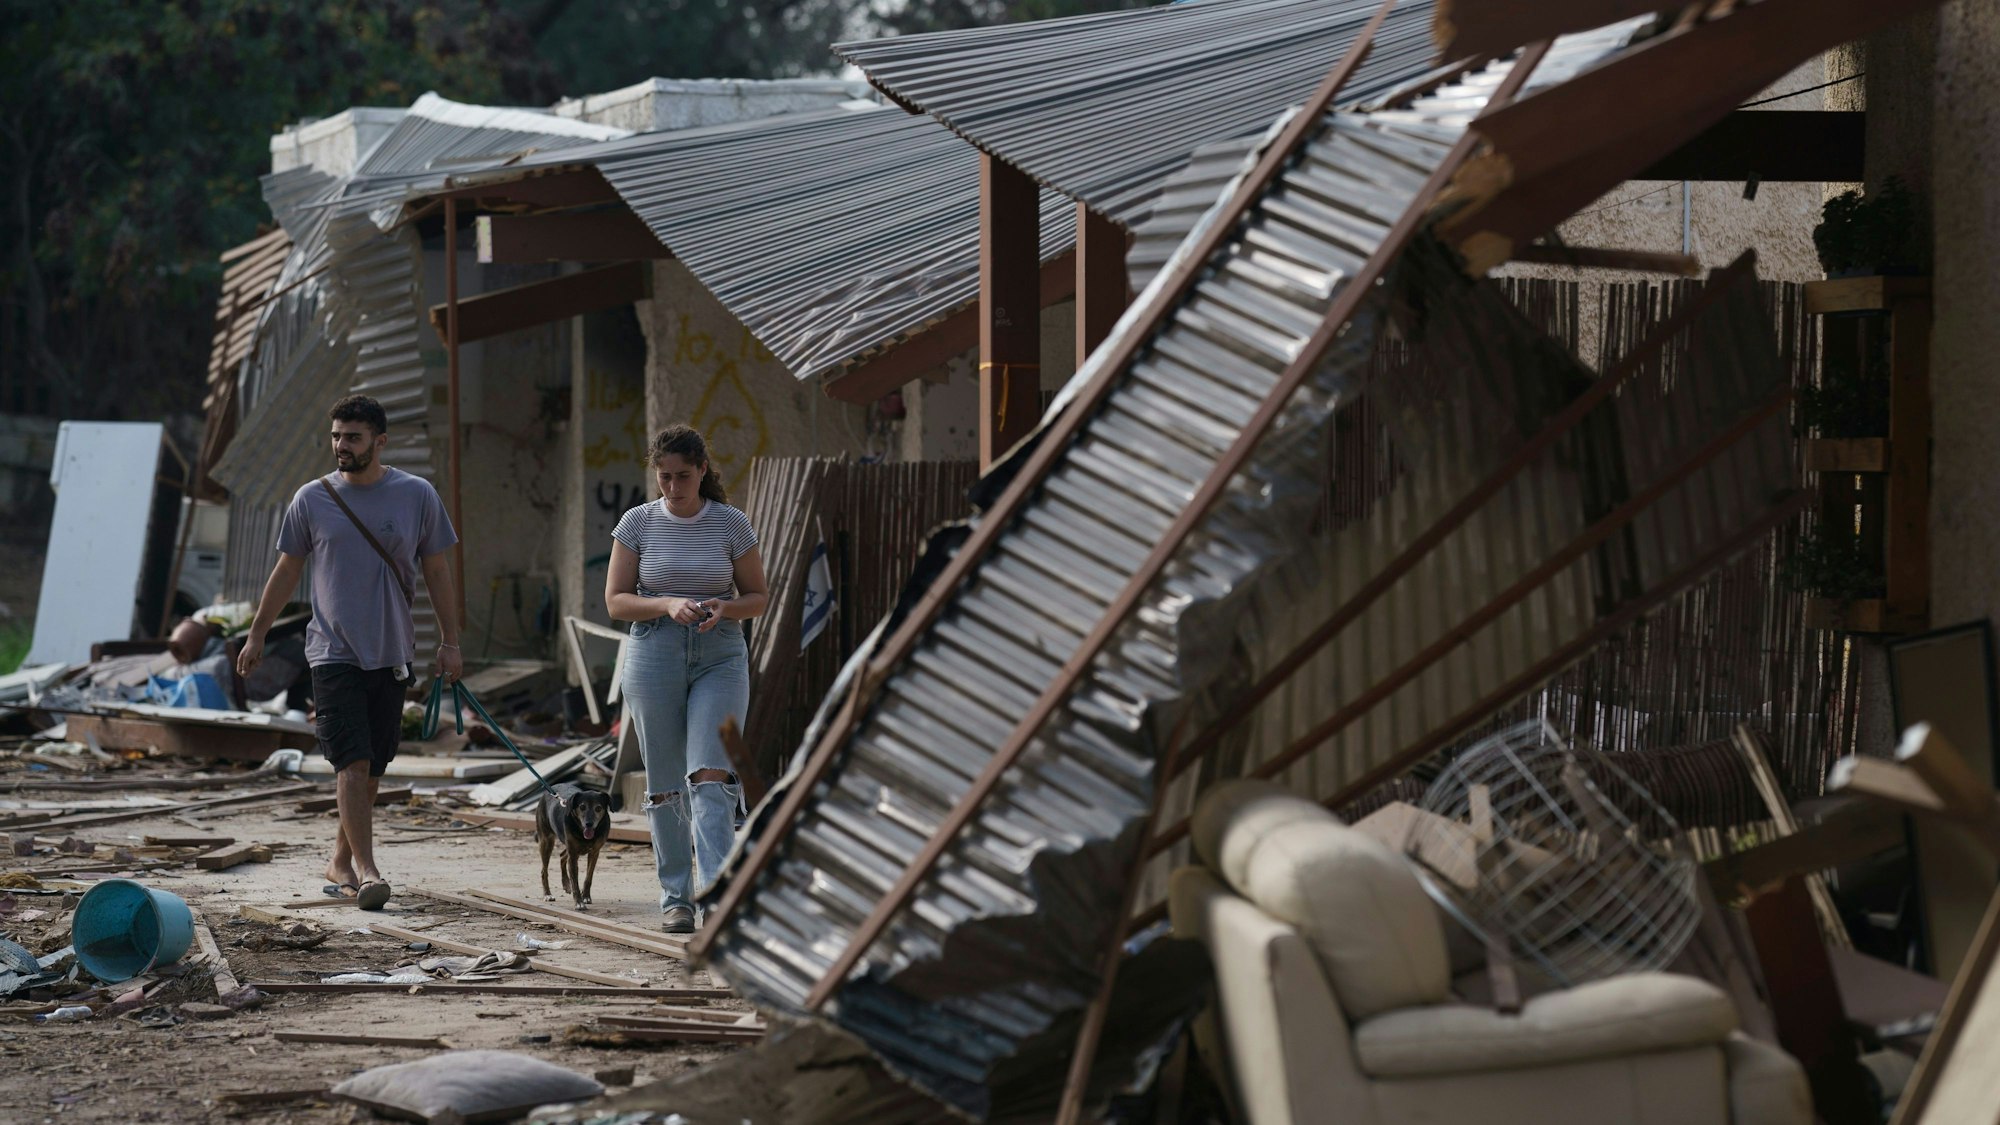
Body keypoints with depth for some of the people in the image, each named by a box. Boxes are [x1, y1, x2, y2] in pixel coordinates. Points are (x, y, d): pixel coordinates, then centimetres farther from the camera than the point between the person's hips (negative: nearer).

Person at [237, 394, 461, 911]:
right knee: (352, 762, -13)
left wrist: (450, 643, 7)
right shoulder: (312, 499, 2)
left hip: (390, 653, 2)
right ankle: (365, 869, -16)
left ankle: (341, 863, 19)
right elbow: (286, 571, 12)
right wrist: (256, 635, 15)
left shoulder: (418, 496, 2)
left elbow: (437, 572, 9)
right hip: (333, 651, -2)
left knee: (369, 769, 6)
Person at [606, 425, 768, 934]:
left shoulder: (732, 524, 2)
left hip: (721, 658, -1)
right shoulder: (637, 523, 2)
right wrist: (668, 606, -16)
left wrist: (724, 609, -14)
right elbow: (616, 602, 1)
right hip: (655, 657, 1)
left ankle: (714, 886, -23)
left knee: (711, 774, -16)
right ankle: (675, 896, 13)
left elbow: (758, 596, 7)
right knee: (665, 784, 4)